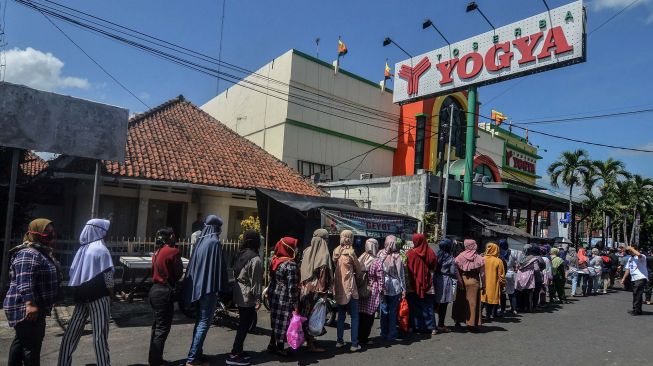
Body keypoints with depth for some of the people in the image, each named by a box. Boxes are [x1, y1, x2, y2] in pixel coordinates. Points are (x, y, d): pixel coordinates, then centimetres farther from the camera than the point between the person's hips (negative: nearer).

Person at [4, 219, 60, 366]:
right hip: (26, 308, -11)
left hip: (36, 307, 11)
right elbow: (24, 282, -29)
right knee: (32, 345, -8)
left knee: (21, 341, 20)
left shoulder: (43, 252, 15)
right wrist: (29, 304, -37)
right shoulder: (28, 254, -18)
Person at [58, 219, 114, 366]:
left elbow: (74, 274, 10)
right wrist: (111, 295, 0)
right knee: (100, 334, -2)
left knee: (71, 333, 12)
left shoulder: (81, 249, 7)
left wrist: (78, 293, 17)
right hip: (98, 296, -6)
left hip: (81, 296, 6)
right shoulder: (101, 249, -10)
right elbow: (107, 276, -12)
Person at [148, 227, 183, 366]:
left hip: (155, 290, 8)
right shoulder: (173, 251, -14)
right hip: (165, 292, -8)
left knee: (157, 326, 17)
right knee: (162, 328, 0)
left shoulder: (157, 252, 9)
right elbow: (179, 273, -8)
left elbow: (154, 271, 11)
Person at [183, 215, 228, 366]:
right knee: (204, 323, -2)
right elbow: (219, 266, -15)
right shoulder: (215, 242, -13)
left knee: (200, 322, 15)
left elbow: (194, 264, 15)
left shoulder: (200, 241, 11)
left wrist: (196, 285, 18)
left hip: (198, 286, 9)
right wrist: (221, 287, -6)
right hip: (209, 287, -8)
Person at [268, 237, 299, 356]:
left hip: (274, 296, 8)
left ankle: (272, 345, 28)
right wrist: (295, 304, -16)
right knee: (284, 323, 5)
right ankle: (280, 348, 16)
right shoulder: (291, 265, -20)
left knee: (276, 321, 18)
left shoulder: (274, 260, 5)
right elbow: (292, 287, -20)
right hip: (285, 299, -8)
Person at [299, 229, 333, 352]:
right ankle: (311, 345, 6)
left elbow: (302, 270, 9)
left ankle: (308, 339, 27)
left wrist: (303, 284, 16)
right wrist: (323, 291, -12)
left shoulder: (306, 251, 6)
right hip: (316, 289, -6)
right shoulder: (324, 254, -12)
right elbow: (323, 273, -15)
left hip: (305, 288, 6)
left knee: (305, 314, 14)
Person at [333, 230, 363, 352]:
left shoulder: (336, 251, 3)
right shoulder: (350, 252, -12)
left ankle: (339, 341, 21)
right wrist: (355, 276, 18)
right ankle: (354, 344, 4)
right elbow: (358, 268, -1)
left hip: (339, 288, 6)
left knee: (341, 315, 16)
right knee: (354, 316, 3)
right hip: (349, 287, -6)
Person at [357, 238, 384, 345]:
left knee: (360, 315, 13)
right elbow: (380, 279, -10)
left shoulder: (360, 259, 0)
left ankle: (359, 337, 23)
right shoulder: (377, 262, -13)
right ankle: (364, 338, 11)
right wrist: (381, 291, 0)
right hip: (372, 292, -4)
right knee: (369, 315, 5)